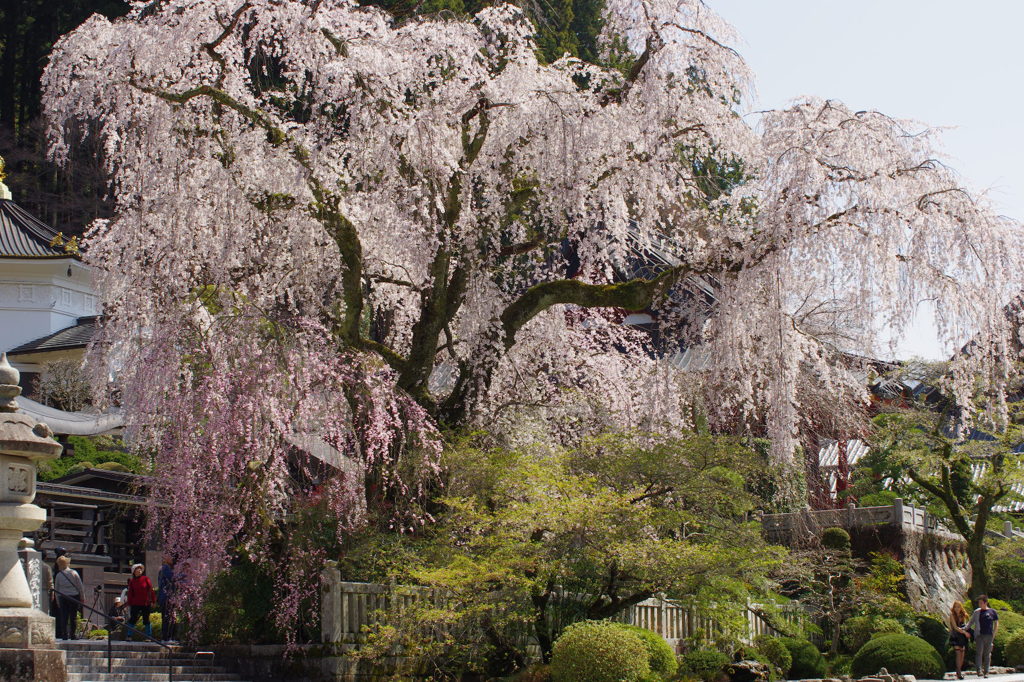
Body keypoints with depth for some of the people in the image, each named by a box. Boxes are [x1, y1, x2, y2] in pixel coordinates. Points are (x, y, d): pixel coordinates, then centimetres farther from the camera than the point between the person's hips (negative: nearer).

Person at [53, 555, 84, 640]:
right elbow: (80, 586, 0)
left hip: (62, 598, 0)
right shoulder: (74, 573, -2)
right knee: (73, 617, 3)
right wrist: (82, 597, 11)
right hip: (74, 597, 0)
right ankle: (72, 634, 2)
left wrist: (57, 601, 14)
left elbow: (56, 589, 6)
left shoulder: (58, 575, 0)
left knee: (63, 617, 5)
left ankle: (64, 634, 1)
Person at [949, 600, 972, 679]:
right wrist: (965, 632, -17)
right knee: (959, 653, -16)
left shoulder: (963, 615, 7)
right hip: (955, 636, -5)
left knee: (962, 655, 3)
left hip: (963, 637, 5)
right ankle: (959, 672, -18)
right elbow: (955, 627, -13)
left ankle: (959, 671, 14)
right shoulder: (952, 615, -7)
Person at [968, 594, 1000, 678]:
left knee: (987, 654, 3)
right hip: (979, 635, 0)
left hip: (989, 636, 0)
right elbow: (971, 622, 15)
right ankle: (979, 670, -15)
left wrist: (993, 634, 2)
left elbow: (996, 624, 10)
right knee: (979, 652, -11)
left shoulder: (992, 611, 6)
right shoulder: (977, 612, 9)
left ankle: (986, 672, 9)